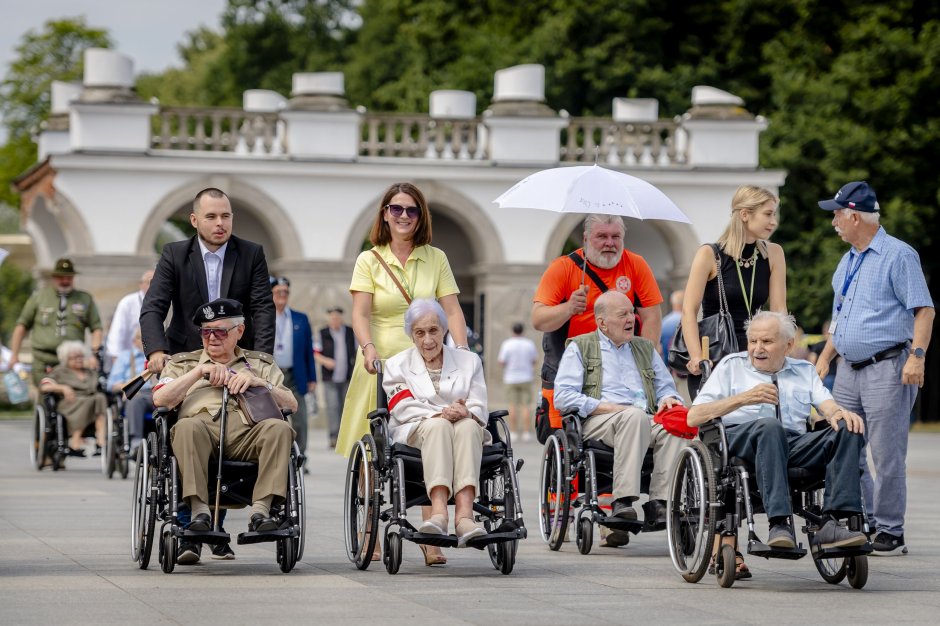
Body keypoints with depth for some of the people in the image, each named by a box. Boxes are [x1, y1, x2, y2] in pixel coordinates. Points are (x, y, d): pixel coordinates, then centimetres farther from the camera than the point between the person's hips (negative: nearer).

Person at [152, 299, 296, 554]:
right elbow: (160, 400, 12)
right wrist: (200, 372, 6)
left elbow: (291, 405, 18)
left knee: (279, 428, -33)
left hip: (247, 433, 1)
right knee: (187, 426, -37)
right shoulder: (183, 362, 31)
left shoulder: (261, 363, 32)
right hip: (204, 427, -1)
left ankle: (261, 510, -40)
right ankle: (199, 510, -41)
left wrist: (259, 382, 3)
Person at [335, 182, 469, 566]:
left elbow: (452, 311, 4)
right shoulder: (369, 260, 7)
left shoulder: (436, 259, 12)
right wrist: (368, 348, -23)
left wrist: (461, 350, -12)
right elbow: (360, 312, -5)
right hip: (382, 364, -1)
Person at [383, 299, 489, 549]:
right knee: (438, 426, -37)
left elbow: (479, 409, 8)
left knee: (468, 426, -35)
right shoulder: (398, 365, 16)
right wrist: (440, 414, -18)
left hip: (466, 430, 1)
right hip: (414, 433, -1)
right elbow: (403, 409, 0)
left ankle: (464, 513, -53)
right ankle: (439, 511, -56)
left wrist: (465, 412, -17)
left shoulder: (469, 361, 20)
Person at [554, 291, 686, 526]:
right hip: (596, 423, -4)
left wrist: (667, 399, -1)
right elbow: (563, 397, -1)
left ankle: (660, 503, -35)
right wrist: (610, 408, -12)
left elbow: (666, 387, 26)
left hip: (646, 422, 4)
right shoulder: (580, 347, 12)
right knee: (635, 416, -37)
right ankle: (623, 501, -42)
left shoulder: (645, 348, 28)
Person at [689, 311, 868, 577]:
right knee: (769, 425, -38)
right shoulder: (732, 366, 20)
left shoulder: (804, 371, 28)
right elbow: (694, 417, 7)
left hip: (795, 445, 3)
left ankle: (832, 524, -34)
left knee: (848, 429, -23)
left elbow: (827, 405, 10)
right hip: (739, 438, -3)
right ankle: (779, 524, -48)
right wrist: (745, 398, -5)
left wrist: (839, 412, -15)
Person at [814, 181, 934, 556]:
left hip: (888, 368, -8)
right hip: (849, 370, 8)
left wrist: (917, 356, -21)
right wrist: (825, 357, 19)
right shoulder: (848, 261, 19)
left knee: (887, 456, -6)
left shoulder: (898, 255, -6)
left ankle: (890, 533, -1)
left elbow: (923, 309, -11)